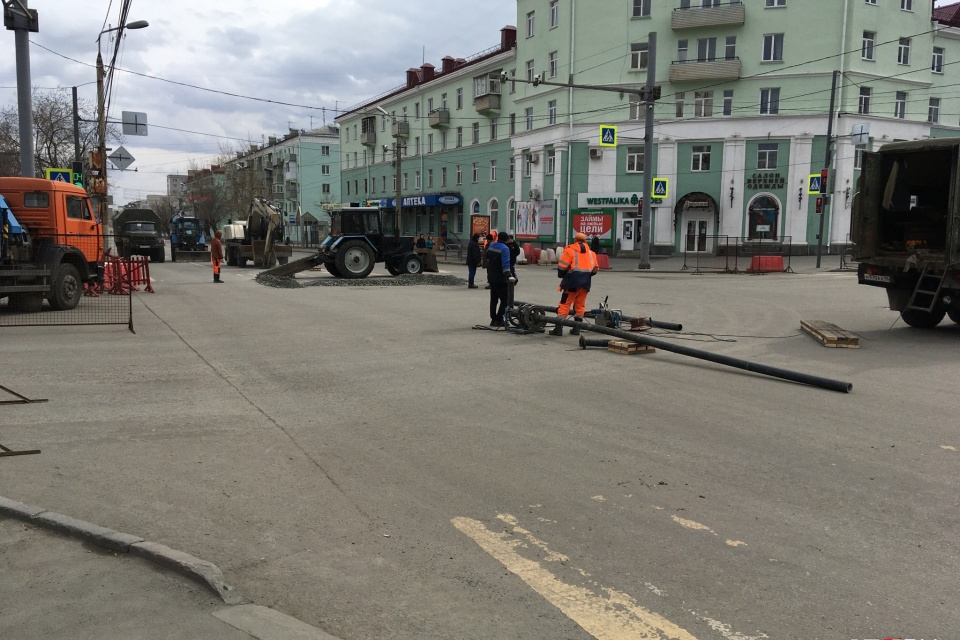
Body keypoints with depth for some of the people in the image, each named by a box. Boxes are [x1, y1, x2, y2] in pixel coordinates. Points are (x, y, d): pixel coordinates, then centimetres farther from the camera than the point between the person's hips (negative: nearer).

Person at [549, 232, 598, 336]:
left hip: (573, 281, -5)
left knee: (565, 304, -1)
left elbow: (562, 267, -7)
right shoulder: (591, 253, 13)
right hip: (586, 283, 5)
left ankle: (558, 328, -6)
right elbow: (594, 269, 13)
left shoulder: (570, 250, -4)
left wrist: (561, 275, 12)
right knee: (580, 305, 14)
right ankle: (576, 328, 14)